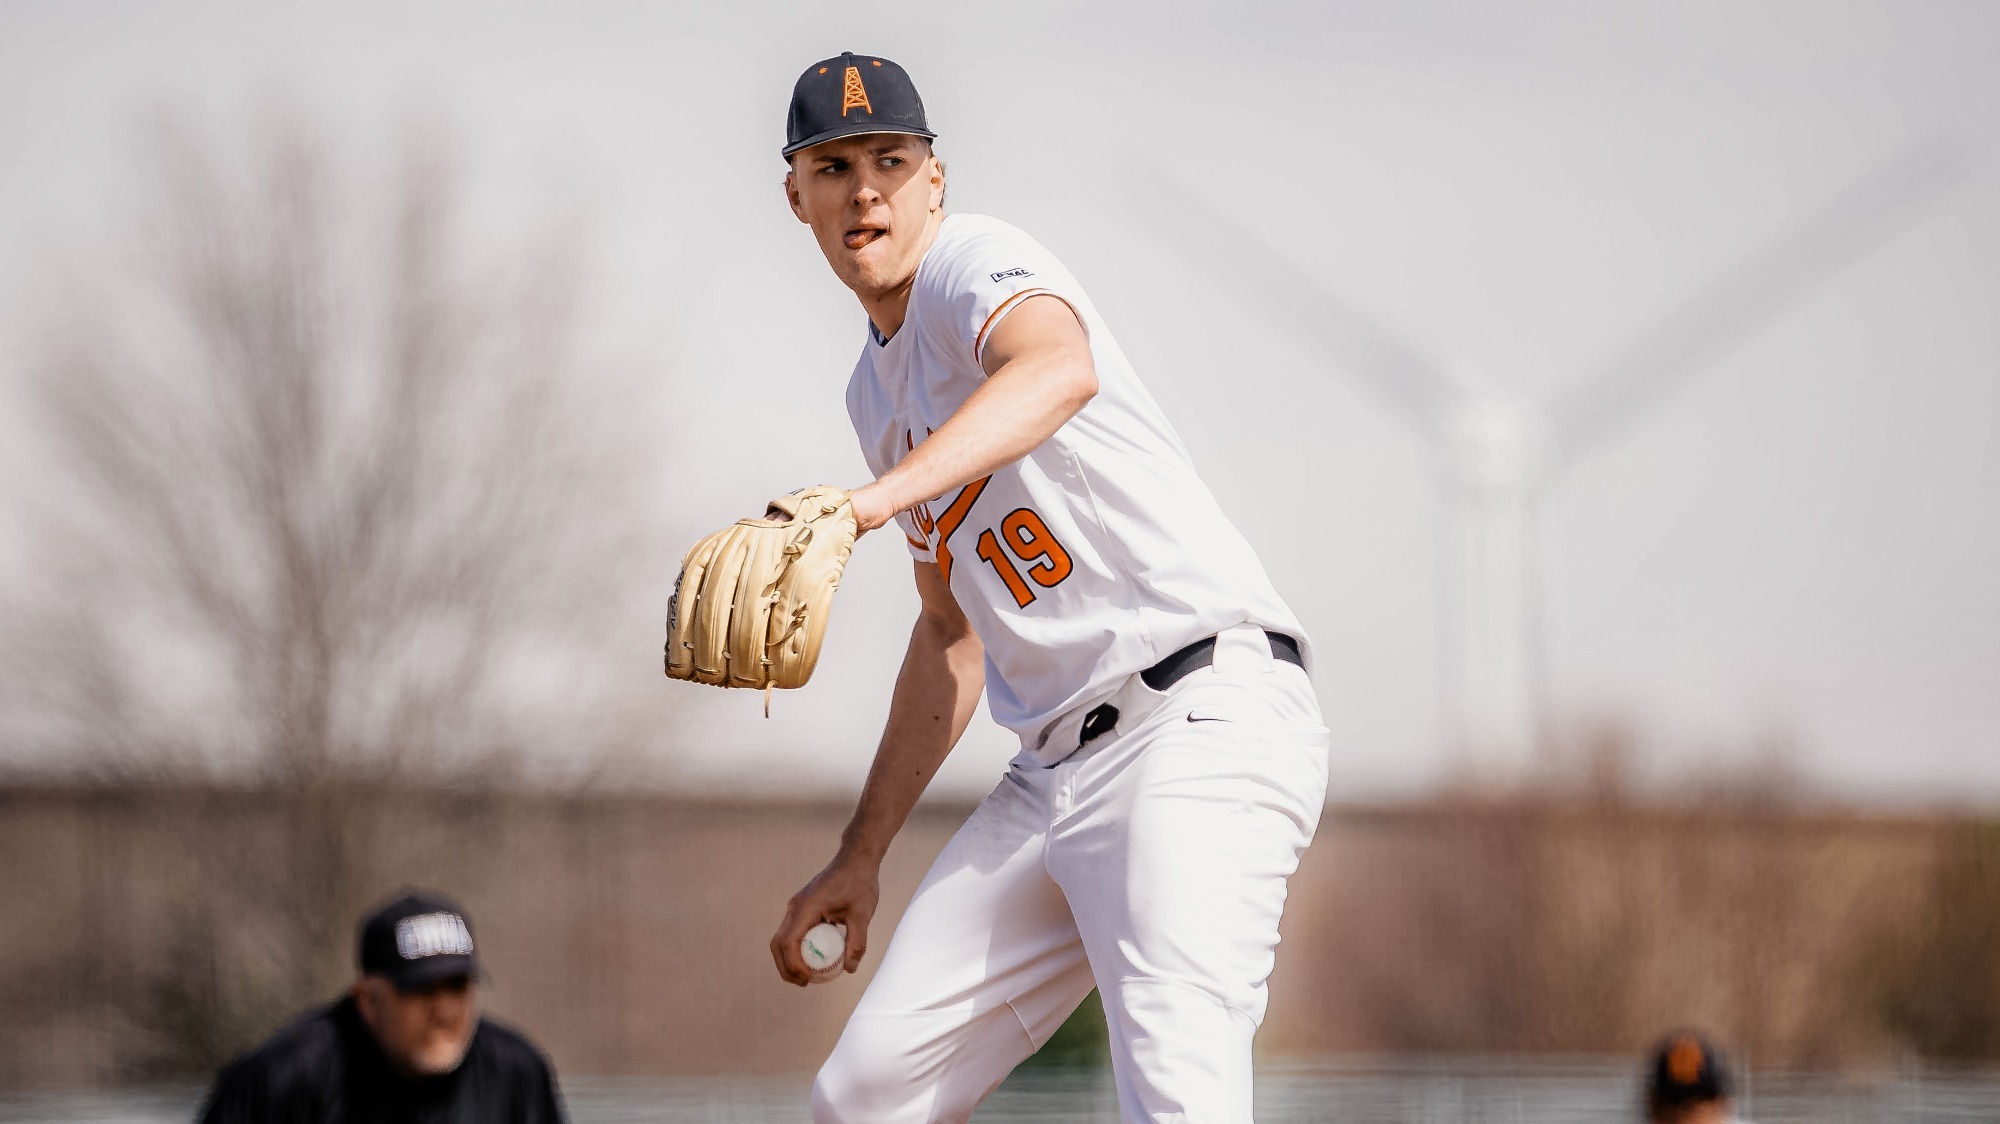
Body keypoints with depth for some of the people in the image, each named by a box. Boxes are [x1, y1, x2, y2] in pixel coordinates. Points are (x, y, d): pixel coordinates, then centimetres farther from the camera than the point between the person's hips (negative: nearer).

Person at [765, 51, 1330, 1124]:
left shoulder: (973, 261, -5)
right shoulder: (879, 390, 21)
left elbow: (1061, 370, -31)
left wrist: (865, 504, -45)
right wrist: (861, 855, 27)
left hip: (1203, 716, -9)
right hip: (1053, 772, 9)